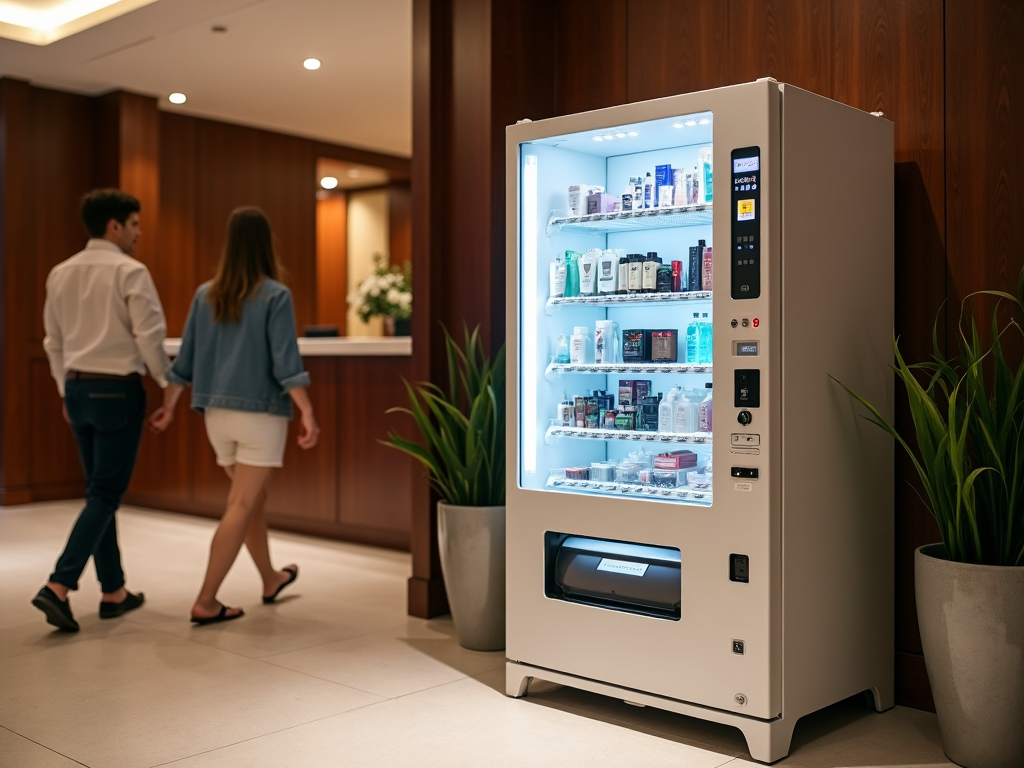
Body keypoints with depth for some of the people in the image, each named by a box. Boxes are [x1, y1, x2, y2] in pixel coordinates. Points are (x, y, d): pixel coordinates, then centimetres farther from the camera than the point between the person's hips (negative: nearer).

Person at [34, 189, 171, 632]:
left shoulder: (61, 274, 10)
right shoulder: (130, 271, -11)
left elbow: (54, 342, 15)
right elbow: (149, 336, -14)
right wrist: (168, 381, -1)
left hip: (79, 388, 7)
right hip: (118, 390, -7)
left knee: (100, 490, 14)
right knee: (105, 495, -2)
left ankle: (114, 592, 20)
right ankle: (58, 586, -12)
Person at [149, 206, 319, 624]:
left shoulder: (205, 294, 5)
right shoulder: (276, 296, -10)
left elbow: (185, 358, 8)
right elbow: (286, 363, -15)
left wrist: (169, 405, 17)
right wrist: (308, 414, -15)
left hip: (217, 413, 6)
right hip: (261, 412, -6)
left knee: (253, 498, 20)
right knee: (241, 506, -2)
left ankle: (271, 579, 36)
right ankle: (206, 601, -3)